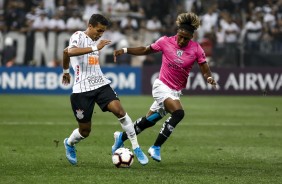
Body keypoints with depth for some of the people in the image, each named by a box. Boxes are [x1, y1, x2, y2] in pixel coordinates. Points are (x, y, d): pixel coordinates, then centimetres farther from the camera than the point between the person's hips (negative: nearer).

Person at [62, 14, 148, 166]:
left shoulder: (95, 41, 16)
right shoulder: (78, 36, -7)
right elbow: (70, 52, -31)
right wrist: (96, 48, -34)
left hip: (101, 85, 6)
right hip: (82, 90, -6)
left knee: (119, 110, -20)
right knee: (85, 131, 4)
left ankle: (136, 148, -15)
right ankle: (69, 144, 39)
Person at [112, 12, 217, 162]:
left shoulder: (196, 49, -6)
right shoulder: (165, 42, -8)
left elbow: (205, 70, -7)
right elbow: (145, 50, 6)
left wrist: (209, 78, -29)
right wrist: (125, 50, -1)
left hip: (175, 91, 4)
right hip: (162, 86, -4)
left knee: (150, 120, 14)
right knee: (178, 113, -28)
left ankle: (122, 137, 36)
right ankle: (156, 147, -16)